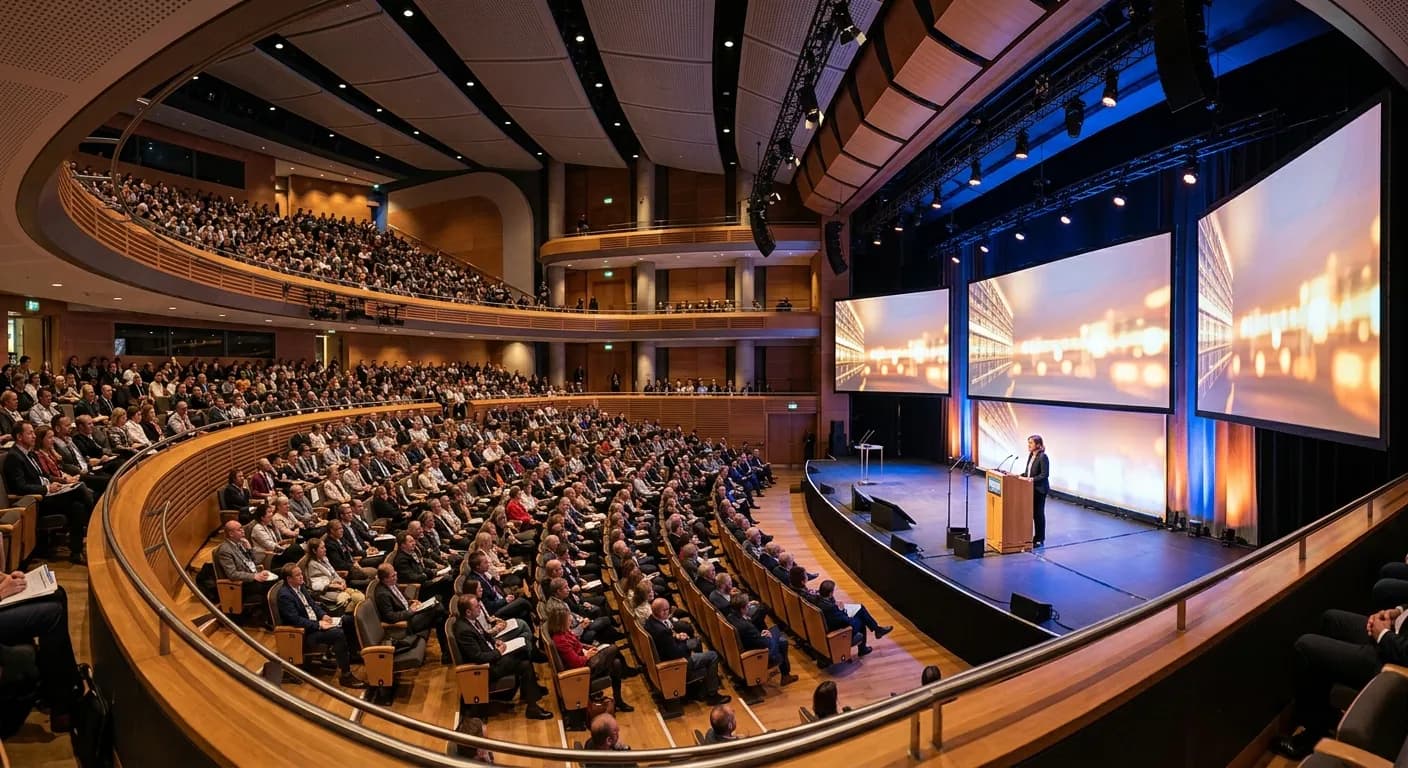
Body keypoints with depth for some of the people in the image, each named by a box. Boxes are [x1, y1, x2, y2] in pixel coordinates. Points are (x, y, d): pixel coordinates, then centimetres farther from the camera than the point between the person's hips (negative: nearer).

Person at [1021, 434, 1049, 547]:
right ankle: (1036, 536, 24)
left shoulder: (1043, 457, -17)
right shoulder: (1031, 455, 9)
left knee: (1039, 513, 1)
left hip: (1040, 489, -8)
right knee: (1033, 513, 13)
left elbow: (1045, 474, -20)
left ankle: (1040, 539, 12)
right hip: (1031, 488, 8)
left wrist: (1033, 479, -27)